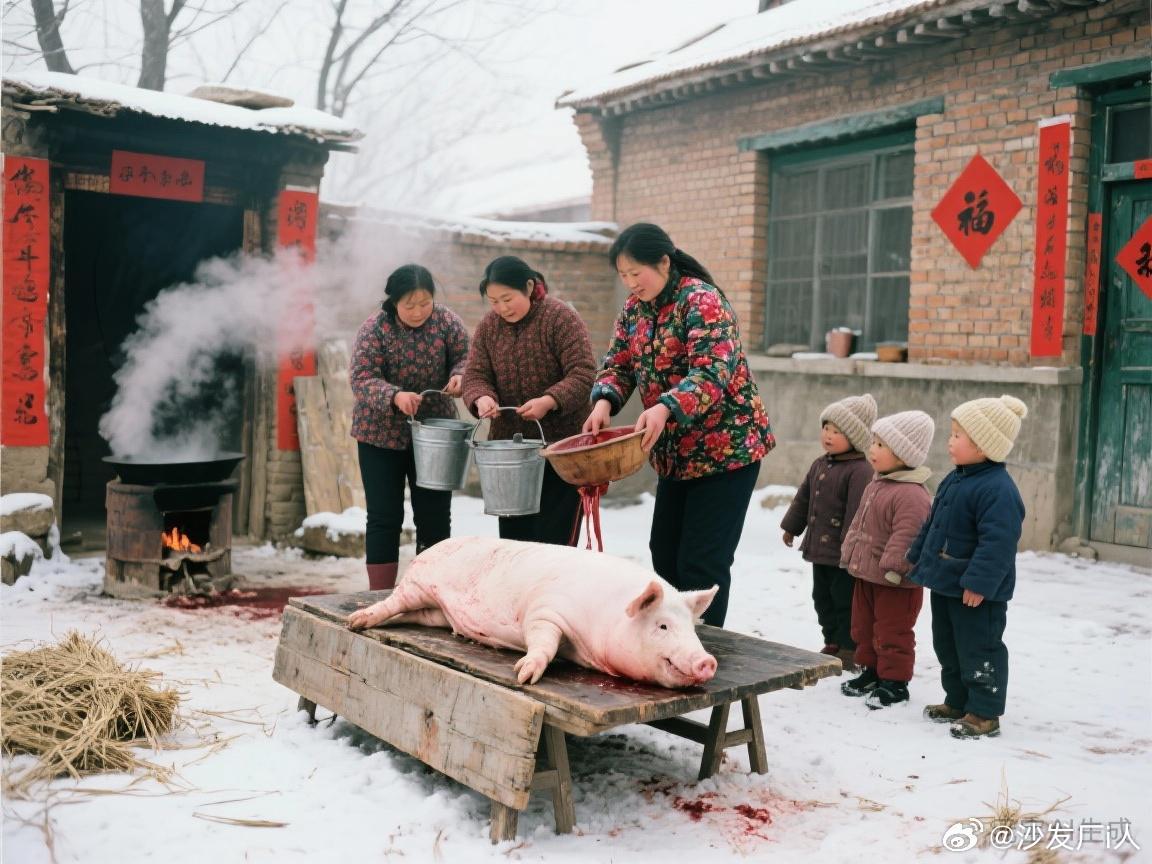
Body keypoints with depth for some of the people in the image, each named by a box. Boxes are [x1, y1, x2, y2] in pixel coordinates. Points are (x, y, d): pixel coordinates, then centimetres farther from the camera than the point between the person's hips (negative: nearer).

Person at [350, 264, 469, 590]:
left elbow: (464, 357, -1)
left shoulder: (447, 321, -6)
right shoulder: (374, 329, -14)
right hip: (382, 434, -2)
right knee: (384, 517, 2)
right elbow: (362, 380, -20)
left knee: (435, 516, 6)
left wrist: (459, 376, -25)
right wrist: (395, 396, -38)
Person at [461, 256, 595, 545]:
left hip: (560, 445, -5)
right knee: (513, 534, 11)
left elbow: (582, 374, -15)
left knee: (554, 539, -4)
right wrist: (482, 398, -20)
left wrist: (549, 401, -31)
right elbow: (475, 374, 3)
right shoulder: (488, 325, 6)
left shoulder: (561, 317, -10)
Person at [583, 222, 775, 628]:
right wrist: (604, 400, -16)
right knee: (664, 552, 14)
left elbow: (713, 374, -28)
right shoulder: (635, 307, 7)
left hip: (725, 447, -8)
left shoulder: (702, 301, -17)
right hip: (675, 452, 8)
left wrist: (666, 407, -43)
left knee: (702, 563, -6)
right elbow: (619, 362, 6)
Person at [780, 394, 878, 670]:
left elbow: (857, 511, -20)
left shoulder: (859, 471, -17)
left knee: (845, 599, 1)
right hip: (819, 548, 9)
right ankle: (832, 642, 29)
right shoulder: (820, 465, 11)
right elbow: (804, 497, 20)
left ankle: (849, 648, 13)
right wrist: (792, 527, 24)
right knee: (822, 598, 16)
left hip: (843, 553, -9)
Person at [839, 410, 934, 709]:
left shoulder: (910, 494, -24)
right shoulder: (876, 485, 9)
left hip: (895, 583, -10)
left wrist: (893, 567, -26)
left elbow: (906, 535, -27)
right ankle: (871, 671, 34)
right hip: (866, 574, 10)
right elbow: (858, 524, 17)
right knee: (864, 627, 19)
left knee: (892, 633, 2)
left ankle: (895, 682, 14)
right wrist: (849, 555, 17)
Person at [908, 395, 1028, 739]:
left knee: (979, 649, 1)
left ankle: (985, 712, 13)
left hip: (976, 593, -10)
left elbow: (997, 542, -27)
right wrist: (918, 559, 22)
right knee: (947, 646, 19)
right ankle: (957, 701, 33)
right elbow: (931, 525, 19)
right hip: (944, 584, 10)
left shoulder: (998, 489, -23)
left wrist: (978, 582, -28)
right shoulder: (954, 480, 8)